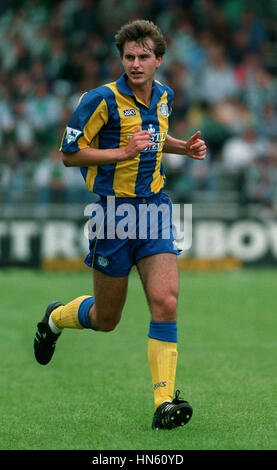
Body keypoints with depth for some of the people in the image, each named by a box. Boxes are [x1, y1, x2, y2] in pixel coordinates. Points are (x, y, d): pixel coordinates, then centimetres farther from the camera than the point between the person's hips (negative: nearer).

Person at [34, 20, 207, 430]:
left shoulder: (164, 96, 6)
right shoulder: (103, 99, -14)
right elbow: (70, 154, -11)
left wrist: (183, 147, 8)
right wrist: (122, 152, -21)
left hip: (154, 207, 4)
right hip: (114, 211, -4)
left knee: (165, 301, -14)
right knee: (106, 318, 8)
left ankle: (165, 402, -13)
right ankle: (55, 318, 43)